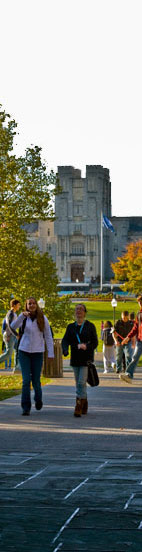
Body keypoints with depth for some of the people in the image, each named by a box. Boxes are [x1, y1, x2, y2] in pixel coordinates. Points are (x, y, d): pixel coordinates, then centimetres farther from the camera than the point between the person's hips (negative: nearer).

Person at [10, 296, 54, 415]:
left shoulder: (43, 318, -1)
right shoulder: (23, 318, -1)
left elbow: (48, 336, 2)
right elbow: (13, 327, -19)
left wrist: (51, 353, -3)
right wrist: (22, 316, -33)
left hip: (37, 353, 0)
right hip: (24, 352, 0)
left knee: (36, 380, 5)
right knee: (26, 380, -8)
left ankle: (38, 399, 36)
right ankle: (26, 408, -4)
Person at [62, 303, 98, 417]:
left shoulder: (90, 326, 1)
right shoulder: (71, 327, 10)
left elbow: (95, 342, -2)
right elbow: (65, 340, 0)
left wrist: (86, 346, -23)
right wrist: (65, 350, -22)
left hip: (86, 358, -4)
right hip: (75, 358, 4)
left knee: (82, 382, -13)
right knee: (79, 383, 10)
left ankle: (79, 407, -13)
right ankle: (84, 404, 27)